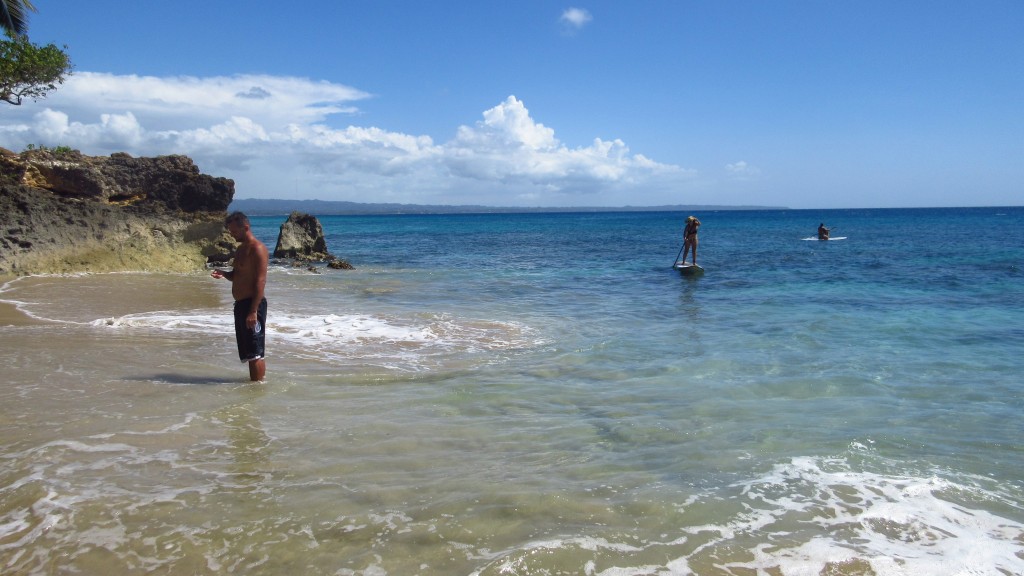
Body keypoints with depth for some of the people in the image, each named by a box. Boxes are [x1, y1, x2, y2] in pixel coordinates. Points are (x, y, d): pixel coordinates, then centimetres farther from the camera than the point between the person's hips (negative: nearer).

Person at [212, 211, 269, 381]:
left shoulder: (257, 248, -13)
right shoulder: (241, 249, 17)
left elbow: (260, 281, -20)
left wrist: (253, 311, -24)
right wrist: (224, 274, 4)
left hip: (252, 304, -10)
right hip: (241, 304, 10)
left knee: (255, 352, -7)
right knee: (248, 352, 14)